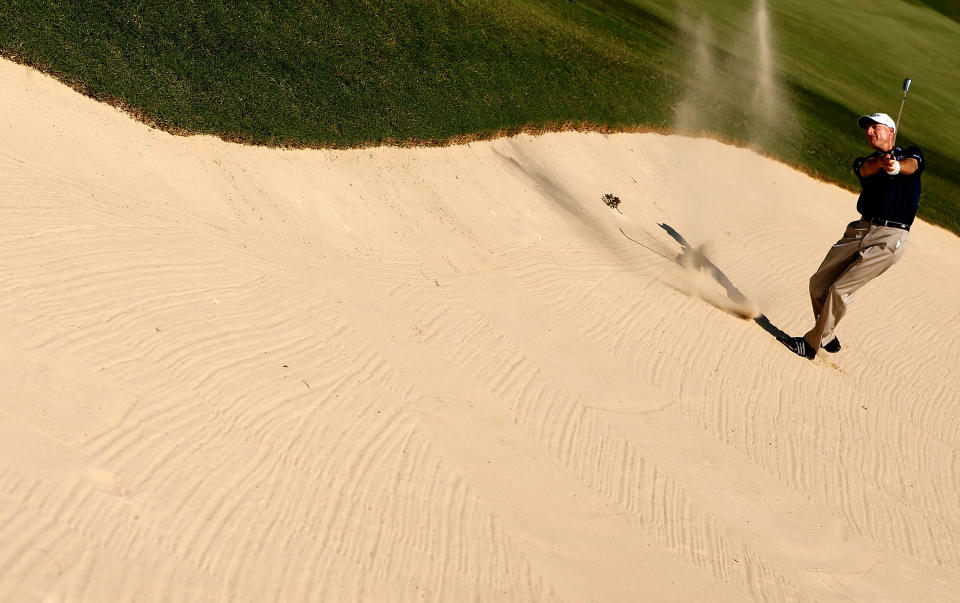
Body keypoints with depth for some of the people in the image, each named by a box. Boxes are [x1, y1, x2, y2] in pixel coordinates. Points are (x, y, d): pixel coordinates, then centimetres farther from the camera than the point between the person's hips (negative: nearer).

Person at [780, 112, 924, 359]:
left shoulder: (911, 154, 8)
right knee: (818, 283, 3)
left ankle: (812, 344, -1)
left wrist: (897, 167, -44)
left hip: (890, 237, -5)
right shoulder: (865, 161, 18)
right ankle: (828, 337, 23)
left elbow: (912, 166, -18)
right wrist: (881, 162, -34)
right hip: (860, 230, 6)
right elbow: (866, 170, -9)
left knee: (840, 290, -13)